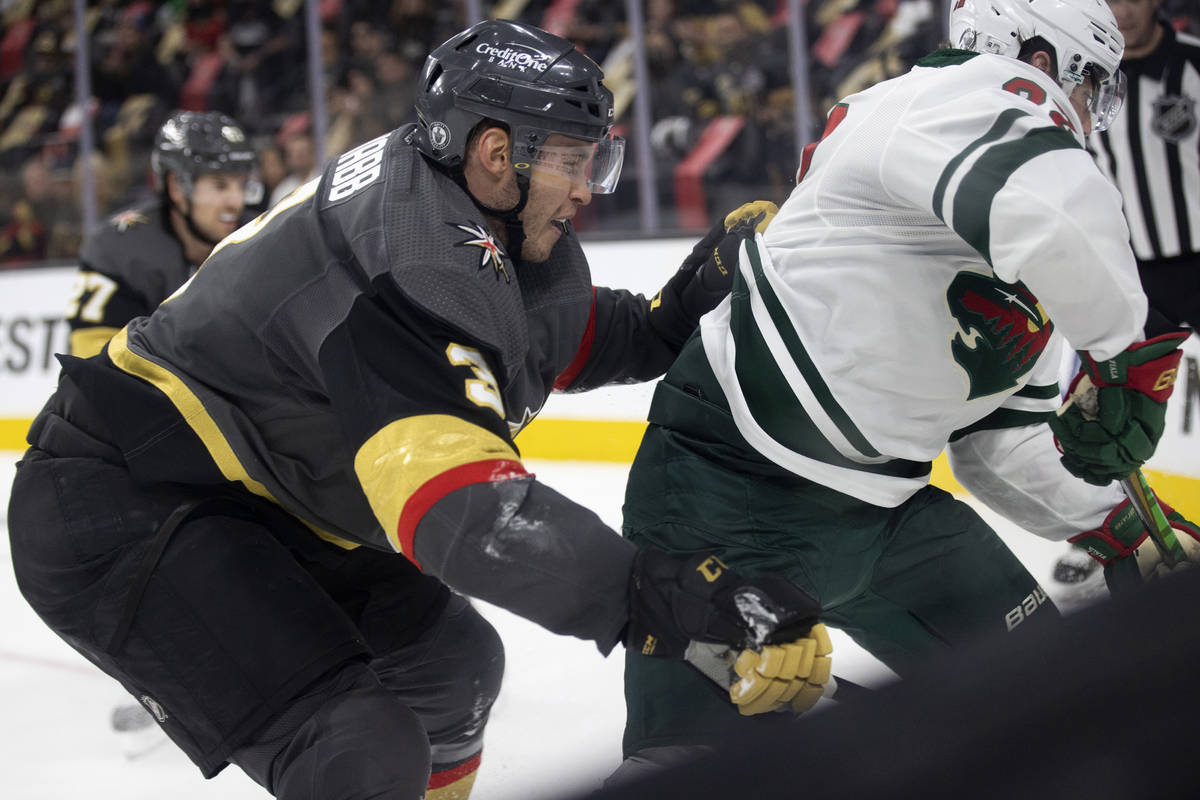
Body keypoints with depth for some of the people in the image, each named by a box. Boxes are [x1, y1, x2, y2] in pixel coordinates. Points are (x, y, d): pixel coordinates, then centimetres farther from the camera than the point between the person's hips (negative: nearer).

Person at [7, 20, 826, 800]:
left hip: (246, 502, 11)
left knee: (450, 661, 19)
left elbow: (585, 337, 19)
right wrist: (683, 604, -47)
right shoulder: (418, 262, -29)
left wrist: (705, 284, -1)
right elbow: (469, 512, -41)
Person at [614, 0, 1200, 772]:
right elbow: (1052, 208, -37)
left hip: (882, 502, 10)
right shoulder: (989, 93, -14)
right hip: (729, 490, -10)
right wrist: (1127, 347, -22)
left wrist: (1122, 529, 8)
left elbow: (1003, 441, 19)